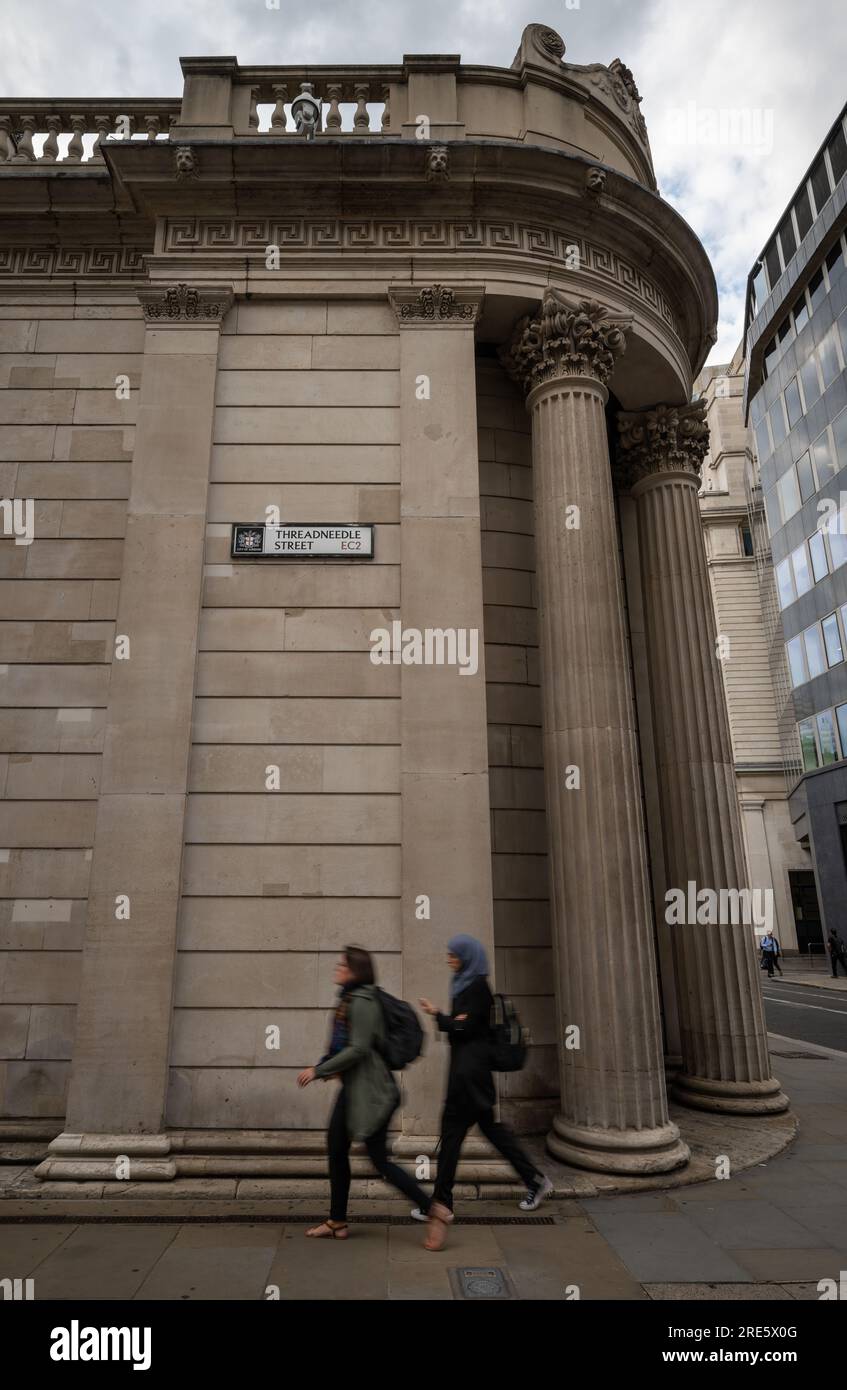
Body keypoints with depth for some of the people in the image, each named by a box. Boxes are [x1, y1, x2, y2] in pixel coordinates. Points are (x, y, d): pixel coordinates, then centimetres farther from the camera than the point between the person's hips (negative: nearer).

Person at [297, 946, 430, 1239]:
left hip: (370, 1090, -10)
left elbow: (358, 1049, -24)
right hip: (353, 1088, 10)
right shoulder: (348, 999, 10)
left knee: (379, 1160, -3)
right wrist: (323, 1066, 4)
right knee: (336, 1149, 15)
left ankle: (432, 1209, 7)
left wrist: (319, 1070, -18)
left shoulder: (362, 1002, -19)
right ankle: (337, 1222, 30)